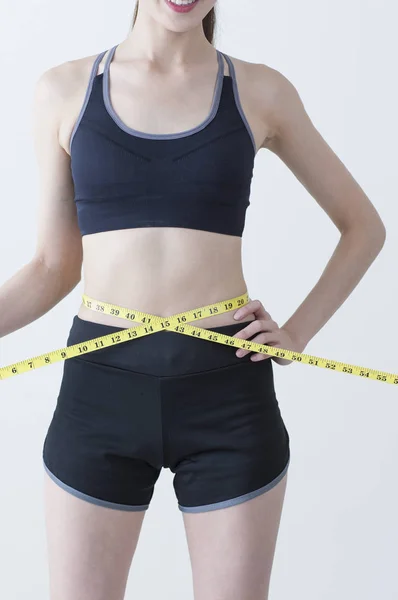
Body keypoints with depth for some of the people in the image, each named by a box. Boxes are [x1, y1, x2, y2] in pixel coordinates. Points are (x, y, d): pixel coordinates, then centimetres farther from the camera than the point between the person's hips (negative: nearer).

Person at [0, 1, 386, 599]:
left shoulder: (262, 92, 3)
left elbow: (364, 226, 13)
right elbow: (54, 267, 8)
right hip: (101, 390, 1)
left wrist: (298, 332, 1)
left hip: (228, 393, 0)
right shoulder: (64, 90, 5)